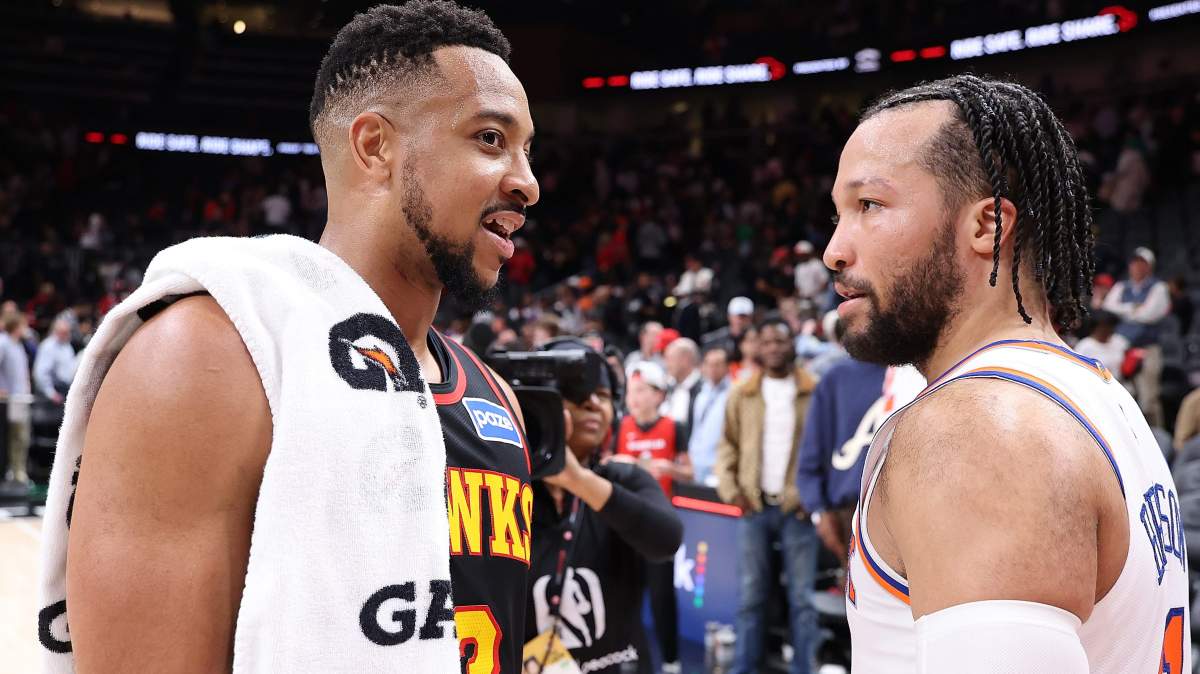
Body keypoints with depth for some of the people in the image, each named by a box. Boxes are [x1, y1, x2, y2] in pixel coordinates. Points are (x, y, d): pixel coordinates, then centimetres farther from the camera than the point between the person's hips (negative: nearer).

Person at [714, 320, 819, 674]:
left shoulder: (816, 393, 1)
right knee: (751, 594, 8)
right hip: (754, 506, 2)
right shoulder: (741, 395, 10)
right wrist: (730, 487, -1)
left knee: (801, 596, 3)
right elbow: (728, 445, 13)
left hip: (798, 507, -2)